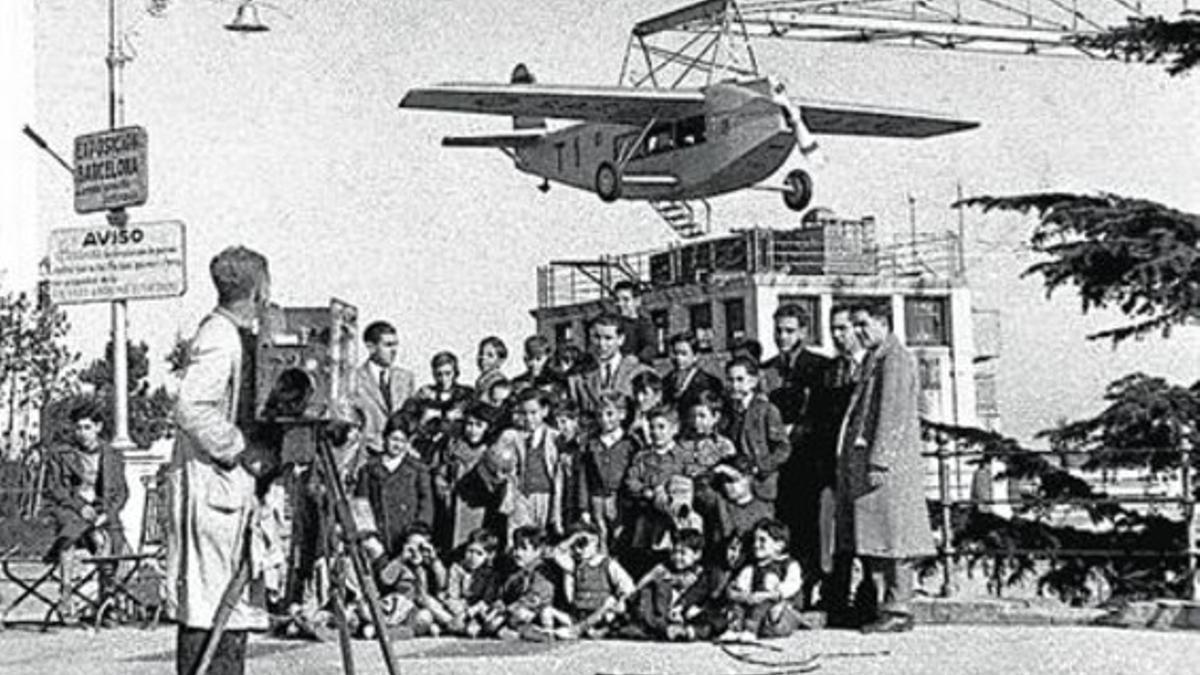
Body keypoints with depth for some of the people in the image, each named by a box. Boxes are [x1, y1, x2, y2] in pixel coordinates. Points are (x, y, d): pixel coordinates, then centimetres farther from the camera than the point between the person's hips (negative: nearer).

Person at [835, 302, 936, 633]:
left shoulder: (897, 359, -10)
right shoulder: (871, 359, 18)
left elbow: (893, 415, -17)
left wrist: (878, 461, -21)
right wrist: (847, 461, 18)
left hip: (889, 463, -9)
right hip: (860, 457, 9)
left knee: (892, 538, -6)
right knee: (870, 541, 9)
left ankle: (898, 611, -3)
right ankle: (883, 604, 14)